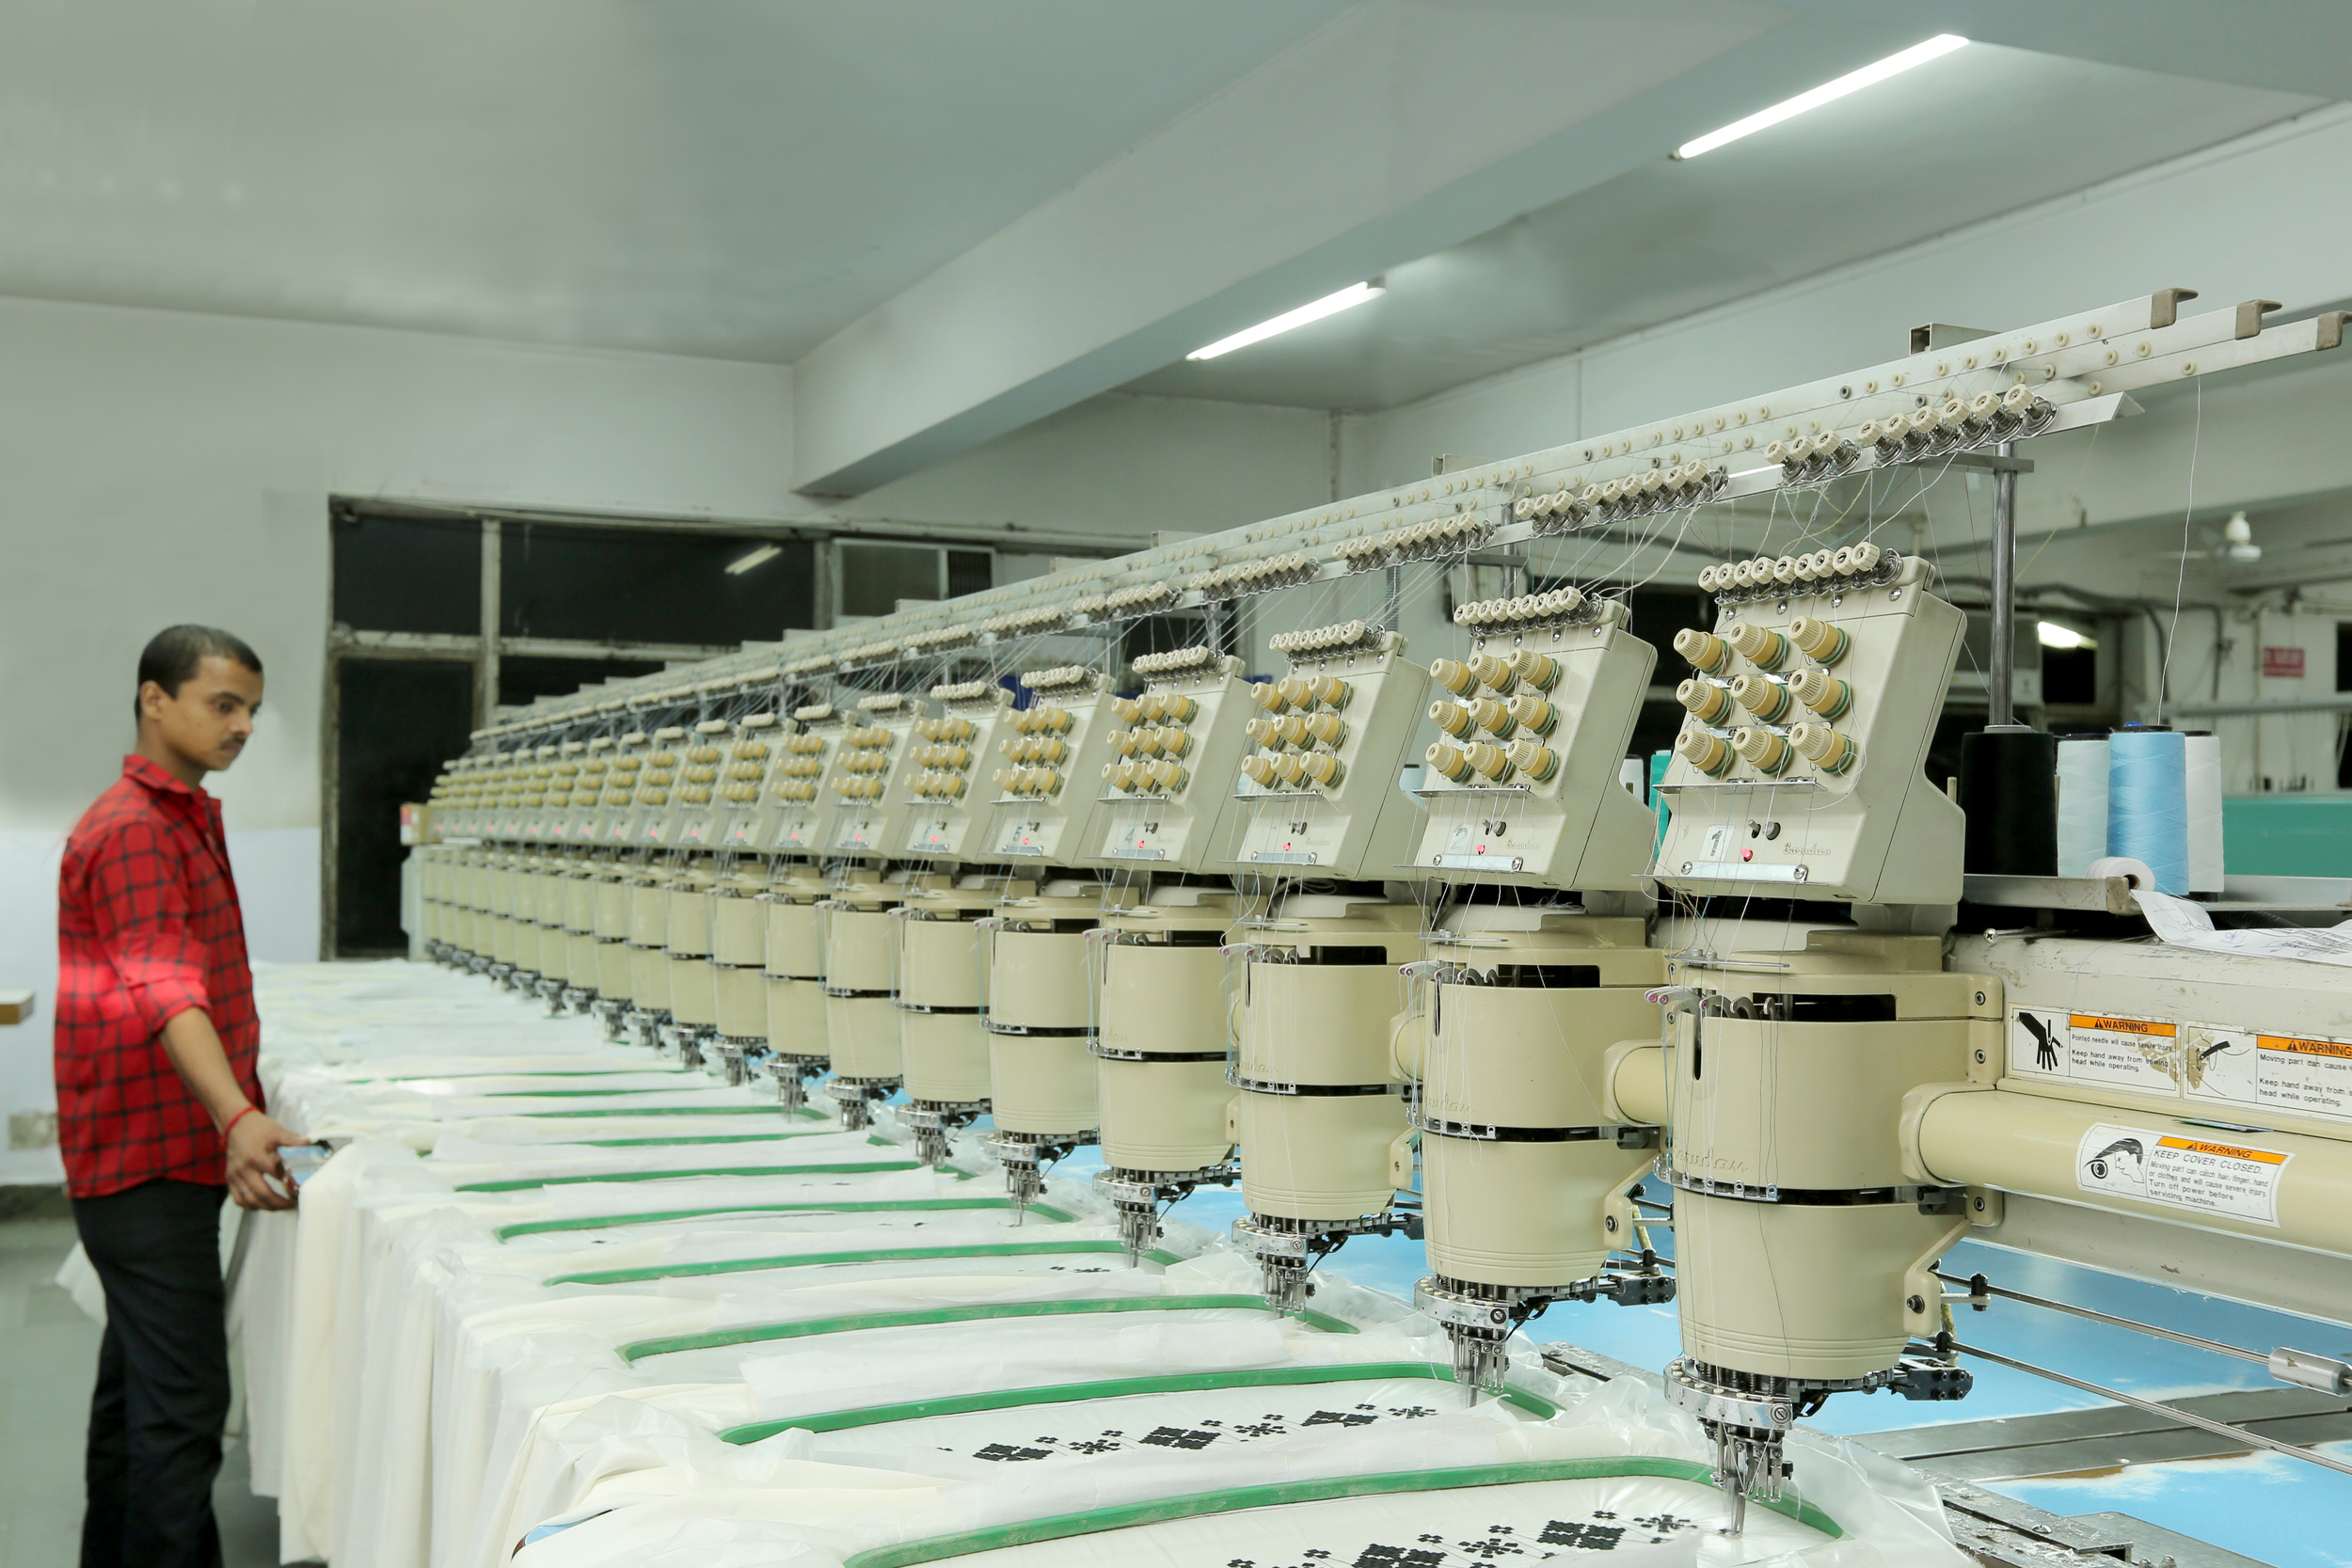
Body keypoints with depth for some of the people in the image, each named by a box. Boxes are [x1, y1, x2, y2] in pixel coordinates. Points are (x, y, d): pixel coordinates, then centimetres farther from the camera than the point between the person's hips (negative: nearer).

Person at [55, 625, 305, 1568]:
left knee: (136, 1388, 17)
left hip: (158, 1161, 10)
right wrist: (237, 1118, -42)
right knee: (182, 1406, -13)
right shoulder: (133, 829, -16)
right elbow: (163, 990, -29)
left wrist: (237, 1121, 32)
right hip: (149, 1166, -10)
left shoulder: (185, 818, 17)